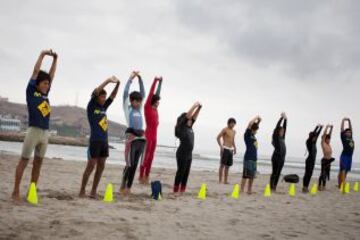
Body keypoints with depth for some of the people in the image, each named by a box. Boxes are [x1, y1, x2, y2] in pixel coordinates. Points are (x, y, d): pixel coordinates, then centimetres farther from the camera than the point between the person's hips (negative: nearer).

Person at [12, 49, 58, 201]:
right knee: (24, 160, -4)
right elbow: (35, 72, -1)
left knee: (38, 163, 7)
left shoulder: (45, 94, 15)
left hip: (45, 132, 6)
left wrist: (55, 59, 17)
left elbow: (51, 75, 19)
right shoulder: (31, 91, 1)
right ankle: (16, 191, -2)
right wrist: (42, 55, 3)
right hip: (34, 131, -6)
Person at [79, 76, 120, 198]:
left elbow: (113, 96, 17)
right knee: (91, 166, -6)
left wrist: (117, 84, 4)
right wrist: (108, 80, -13)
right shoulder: (91, 107, -2)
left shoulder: (103, 108, 14)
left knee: (100, 167, 6)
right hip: (95, 141, -7)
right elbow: (95, 92, -12)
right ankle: (82, 191, 2)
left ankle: (93, 191, 13)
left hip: (104, 141, 7)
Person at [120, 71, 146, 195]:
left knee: (135, 164, 6)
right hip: (131, 137, -6)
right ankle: (122, 186, 6)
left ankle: (128, 187, 11)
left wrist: (140, 78, 14)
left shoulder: (139, 108, 16)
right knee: (129, 164, -5)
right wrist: (131, 78, 2)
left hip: (141, 138, 6)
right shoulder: (127, 108, 3)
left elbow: (143, 93, 18)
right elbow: (125, 93, -3)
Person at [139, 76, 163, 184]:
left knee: (150, 157, 8)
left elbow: (157, 93, 17)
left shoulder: (155, 109, 11)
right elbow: (151, 93, -10)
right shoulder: (147, 107, -6)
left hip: (154, 135, 8)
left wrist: (160, 82, 20)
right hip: (148, 135, -8)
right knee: (145, 156, -4)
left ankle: (146, 177, 13)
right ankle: (141, 177, 1)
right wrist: (155, 81, -11)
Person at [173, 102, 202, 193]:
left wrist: (199, 108, 2)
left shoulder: (189, 127, 11)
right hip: (182, 153, -7)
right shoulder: (181, 127, -7)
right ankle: (176, 190, -2)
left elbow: (194, 117, 12)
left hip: (189, 153, 8)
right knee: (181, 171, -6)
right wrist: (194, 106, -13)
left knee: (186, 172, 7)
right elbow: (187, 115, -15)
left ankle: (182, 190, 11)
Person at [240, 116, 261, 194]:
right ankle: (241, 190, -5)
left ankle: (249, 190, 19)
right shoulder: (247, 134, -7)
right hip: (248, 158, -8)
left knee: (252, 176, 12)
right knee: (246, 175, -8)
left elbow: (255, 126, 26)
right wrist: (256, 117, -8)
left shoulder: (253, 135, 13)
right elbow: (250, 124, -19)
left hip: (254, 158, 8)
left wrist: (258, 121, 7)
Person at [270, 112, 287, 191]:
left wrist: (285, 119, 7)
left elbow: (284, 127, 13)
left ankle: (274, 187, 12)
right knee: (274, 173, -5)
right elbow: (277, 126, -11)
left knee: (278, 173, 8)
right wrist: (281, 118, -9)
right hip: (276, 157, -7)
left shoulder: (282, 137, 14)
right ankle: (271, 188, -2)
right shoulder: (275, 137, -4)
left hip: (282, 158, 7)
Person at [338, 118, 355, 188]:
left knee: (346, 171, 8)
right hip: (344, 156, -7)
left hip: (350, 156, 7)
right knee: (342, 171, -9)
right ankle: (340, 185, -13)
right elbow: (342, 129, 0)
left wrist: (349, 121, 23)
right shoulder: (343, 137, 0)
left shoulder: (351, 137, 16)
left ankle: (342, 185, 14)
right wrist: (343, 121, 6)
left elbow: (351, 129, 24)